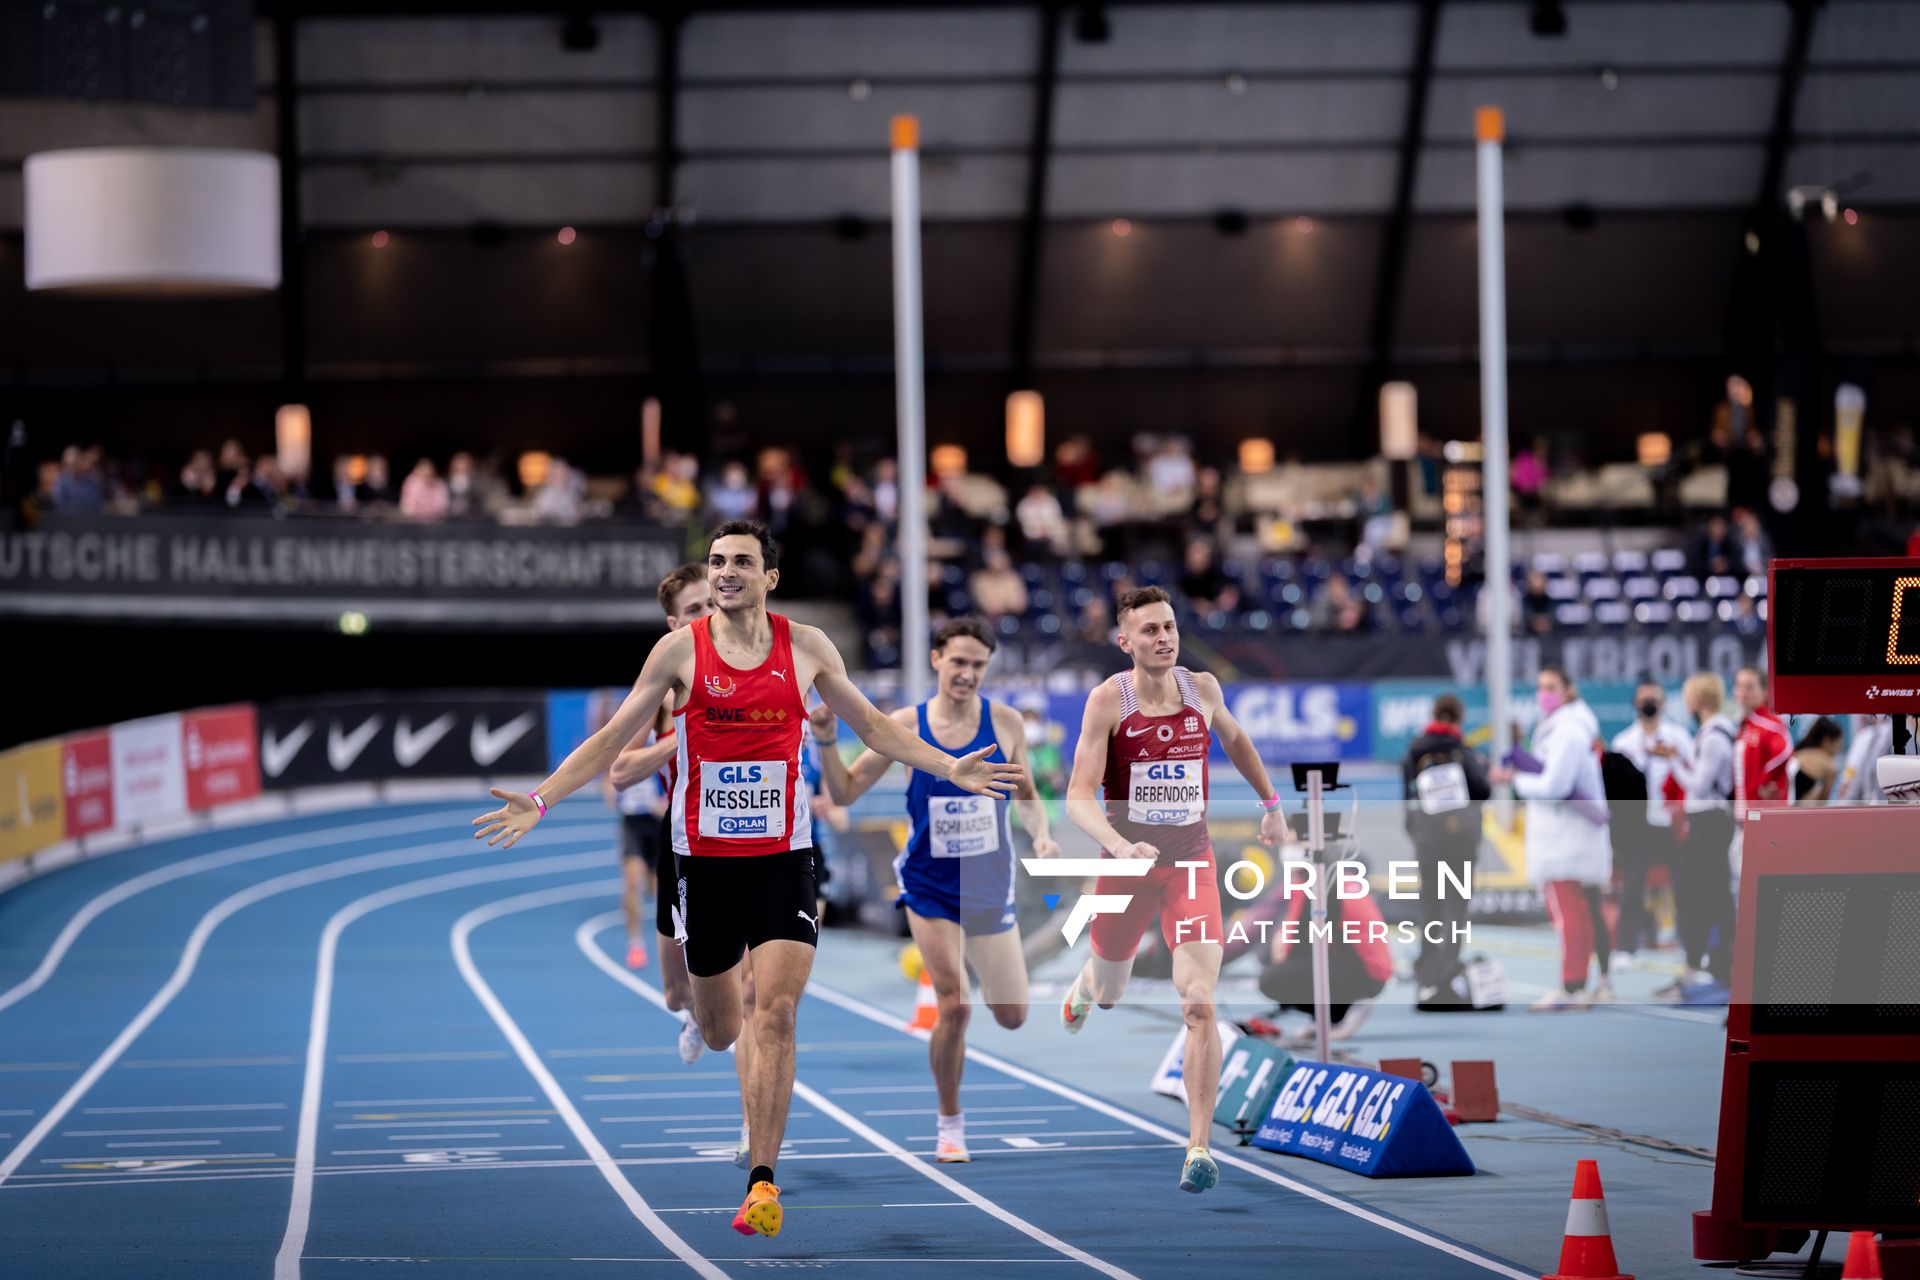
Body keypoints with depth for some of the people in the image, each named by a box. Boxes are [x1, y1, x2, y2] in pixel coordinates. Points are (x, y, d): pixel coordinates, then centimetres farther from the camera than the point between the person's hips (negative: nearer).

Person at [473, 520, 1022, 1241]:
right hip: (704, 857, 0)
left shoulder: (806, 647, 2)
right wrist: (540, 801, -8)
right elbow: (613, 738, 2)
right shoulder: (681, 650, -2)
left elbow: (873, 727, 14)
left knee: (775, 1014, -15)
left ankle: (763, 1182, -12)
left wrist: (949, 768, 5)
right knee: (719, 1034, 9)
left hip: (783, 857, 0)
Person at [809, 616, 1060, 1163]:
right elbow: (844, 793, -3)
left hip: (991, 887, 2)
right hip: (931, 887, -2)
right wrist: (827, 743, -20)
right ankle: (949, 1124, 4)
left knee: (1012, 1016, 6)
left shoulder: (1005, 723, -5)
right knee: (954, 1004, -17)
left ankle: (978, 967, 44)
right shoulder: (905, 726, -8)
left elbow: (1027, 794, 8)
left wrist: (1041, 834, -11)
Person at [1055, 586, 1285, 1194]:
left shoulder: (1202, 688, -3)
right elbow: (1078, 796, -19)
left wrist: (1271, 803, 26)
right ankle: (1083, 987, 62)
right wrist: (1119, 845, -35)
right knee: (1109, 993, 21)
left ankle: (1198, 1148, -14)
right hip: (1127, 861, -1)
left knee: (1199, 1005, -16)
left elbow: (1233, 738, 21)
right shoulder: (1109, 699, -13)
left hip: (1191, 862, 1)